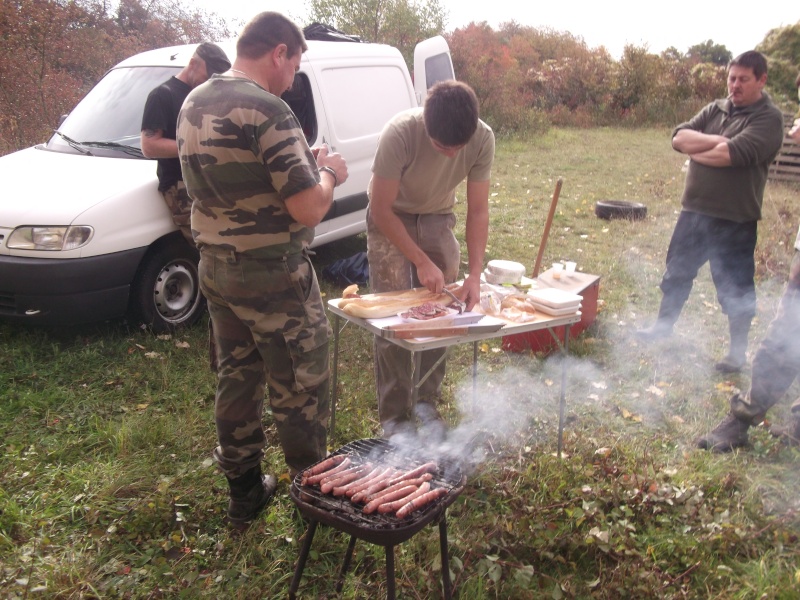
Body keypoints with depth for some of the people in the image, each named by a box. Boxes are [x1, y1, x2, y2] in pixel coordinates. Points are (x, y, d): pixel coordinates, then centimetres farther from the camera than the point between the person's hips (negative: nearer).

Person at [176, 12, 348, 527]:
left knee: (237, 378, 18)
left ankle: (244, 490, 31)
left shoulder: (193, 104, 6)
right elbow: (309, 209, -24)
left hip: (216, 268, 8)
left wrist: (301, 162, 13)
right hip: (273, 276, -8)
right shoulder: (268, 111, -20)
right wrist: (328, 173, -3)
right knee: (300, 388, 8)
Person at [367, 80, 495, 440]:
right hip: (390, 220, -3)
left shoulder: (483, 139, -22)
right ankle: (395, 417, 5)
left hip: (437, 220, 4)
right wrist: (422, 262, -28)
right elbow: (381, 209, -26)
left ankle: (426, 403, 18)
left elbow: (478, 211, -15)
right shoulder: (400, 133, -33)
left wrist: (475, 274, -24)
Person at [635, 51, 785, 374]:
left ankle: (738, 351, 23)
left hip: (735, 220, -5)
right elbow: (679, 137, -4)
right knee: (677, 273, 17)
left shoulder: (769, 118, -9)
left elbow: (732, 154, -24)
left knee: (735, 286, 7)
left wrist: (696, 150, -8)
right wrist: (717, 141, -17)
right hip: (694, 210, 6)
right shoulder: (715, 109, 9)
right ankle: (663, 326, 37)